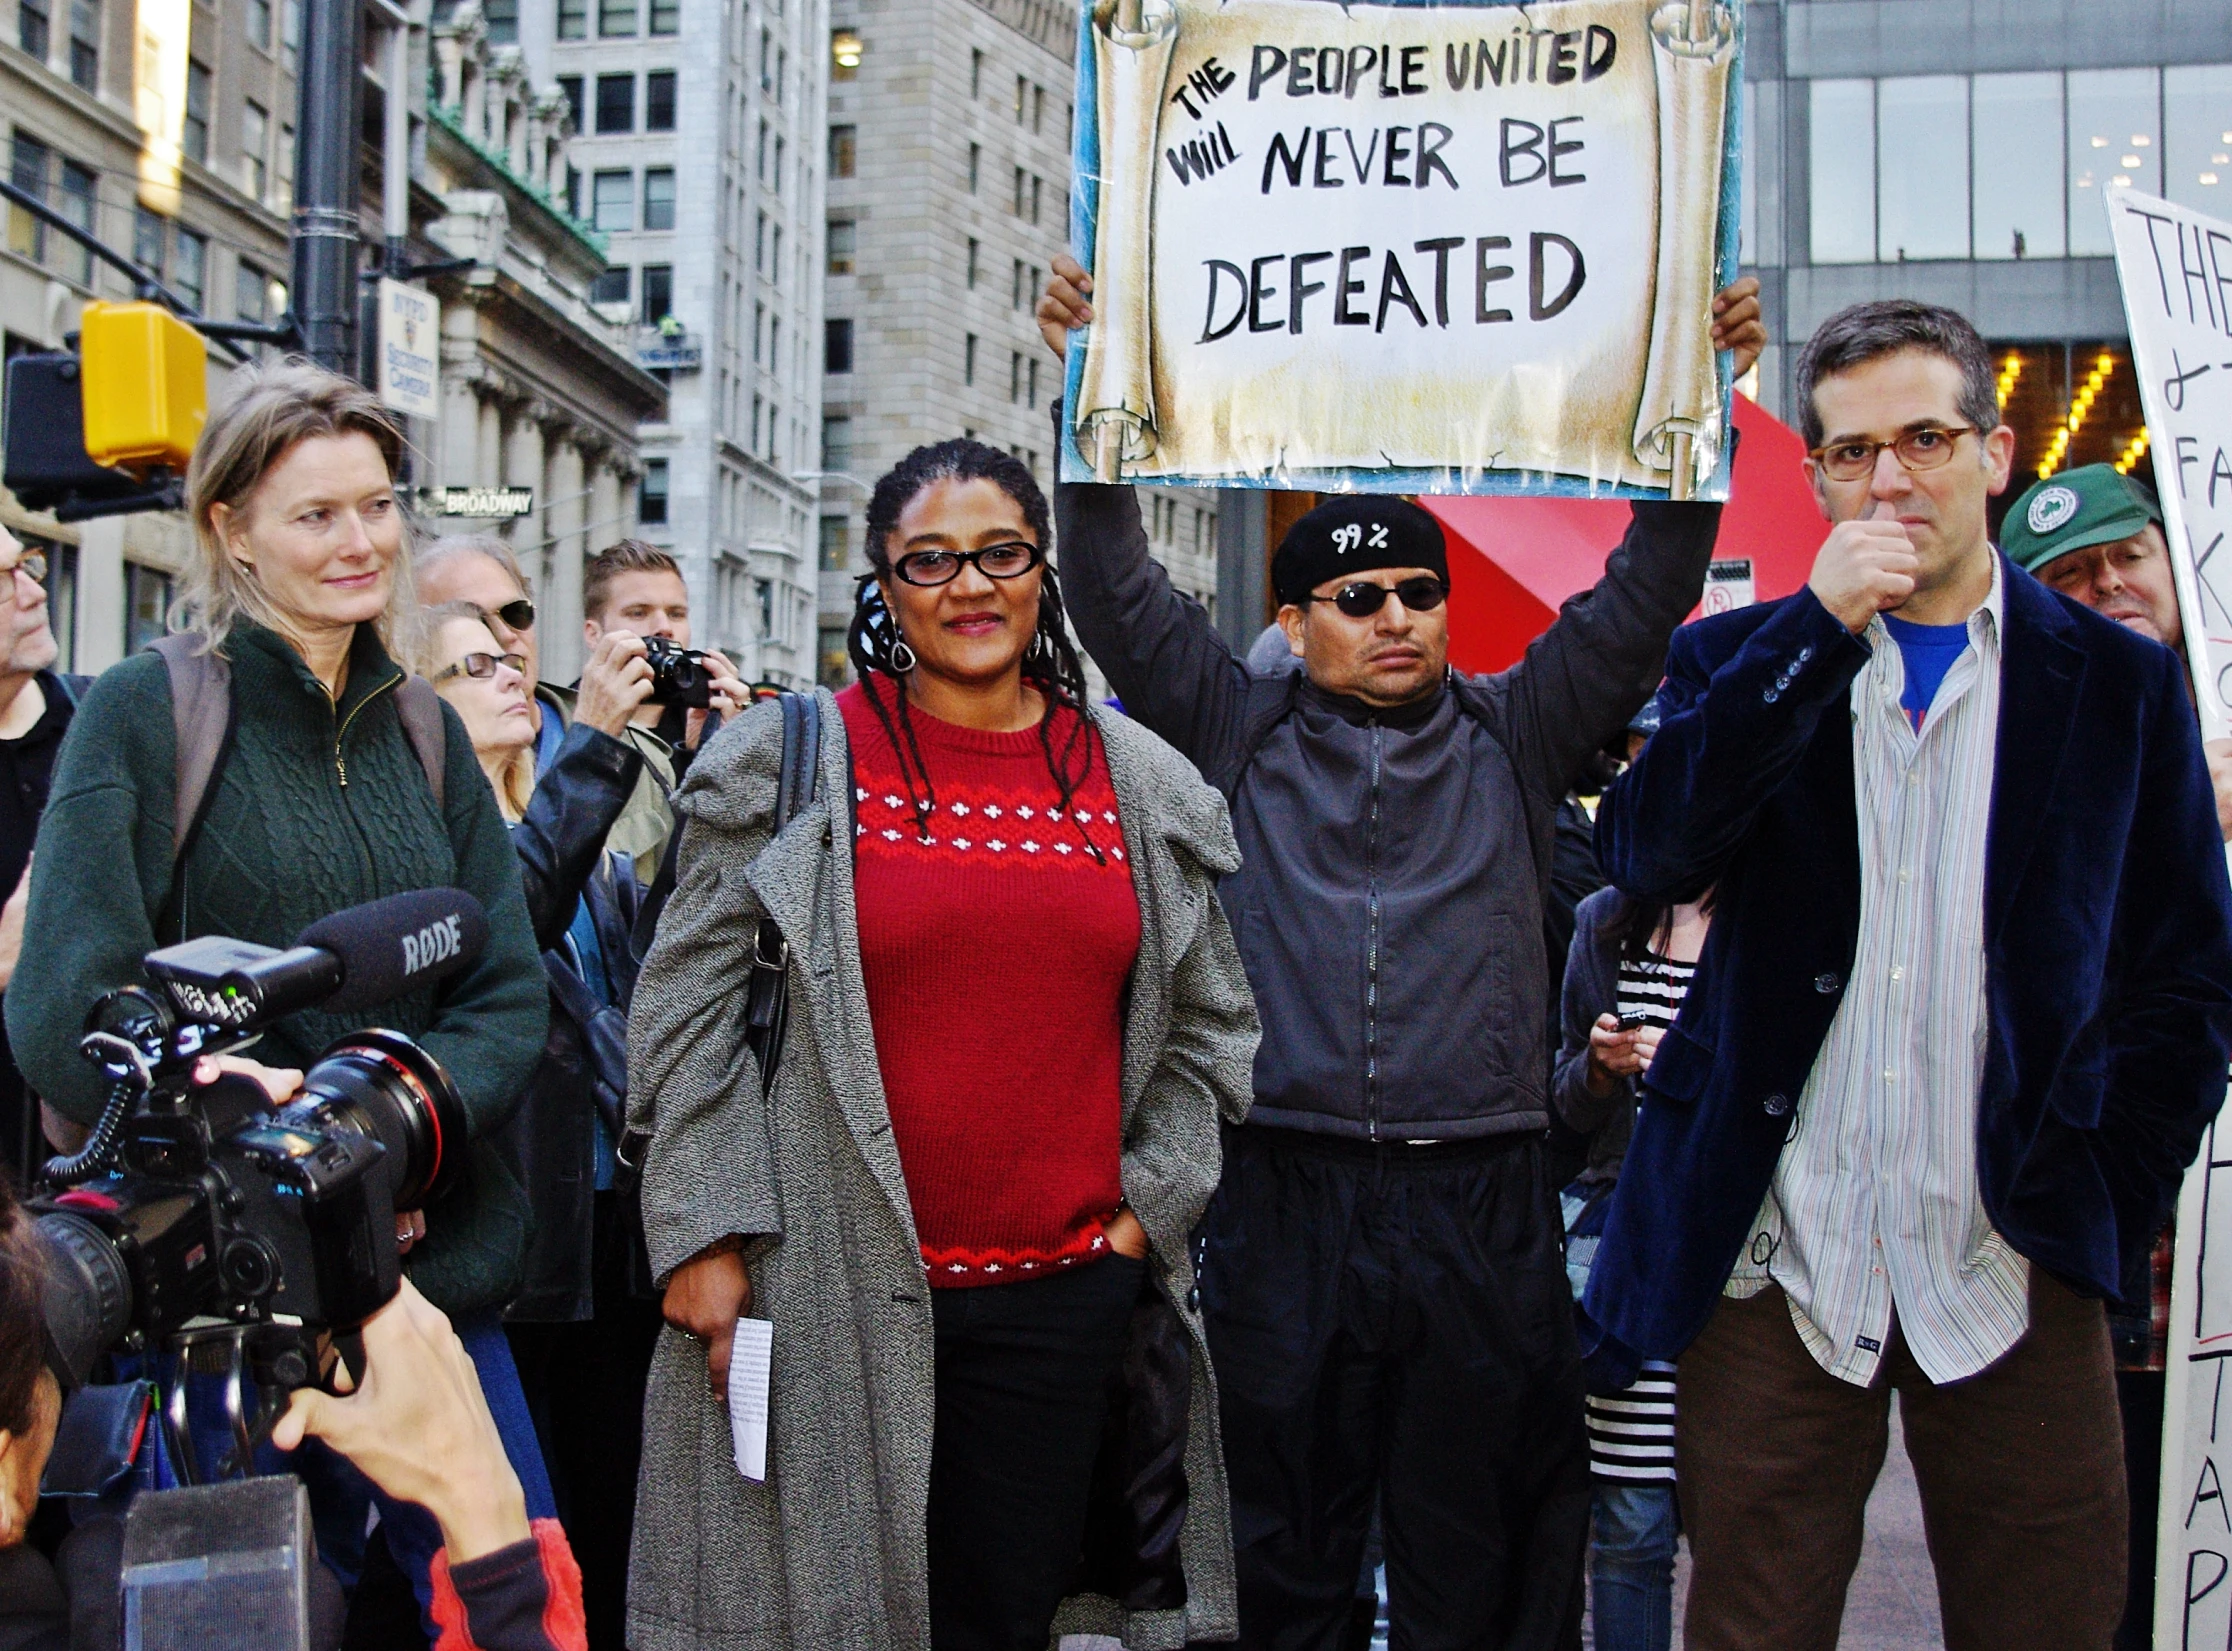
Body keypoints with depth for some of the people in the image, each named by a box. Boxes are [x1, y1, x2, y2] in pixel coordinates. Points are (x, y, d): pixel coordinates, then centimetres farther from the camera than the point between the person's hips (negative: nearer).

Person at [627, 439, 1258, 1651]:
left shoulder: (1136, 782, 9)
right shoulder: (790, 761, 0)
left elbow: (1207, 1020, 17)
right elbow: (689, 1015, -1)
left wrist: (1150, 1199, 7)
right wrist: (702, 1234, -7)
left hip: (1064, 1293, 3)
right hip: (833, 1294, -2)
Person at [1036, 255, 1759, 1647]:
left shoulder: (1512, 736, 11)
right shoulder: (1241, 732, 10)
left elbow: (1646, 594, 5)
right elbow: (1121, 594, 3)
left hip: (1483, 1211, 1)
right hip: (1286, 1204, 0)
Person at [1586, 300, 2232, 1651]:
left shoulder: (2120, 684, 6)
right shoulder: (1746, 662, 7)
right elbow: (1645, 854, -10)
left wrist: (2111, 1210, -1)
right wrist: (1817, 626, -15)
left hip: (2015, 1272, 0)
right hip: (1778, 1266, 0)